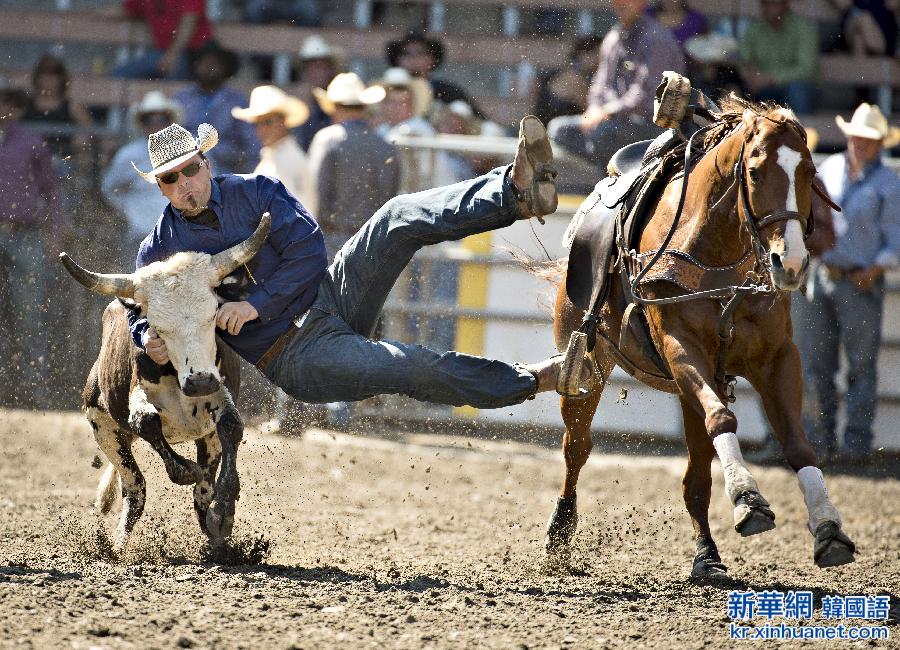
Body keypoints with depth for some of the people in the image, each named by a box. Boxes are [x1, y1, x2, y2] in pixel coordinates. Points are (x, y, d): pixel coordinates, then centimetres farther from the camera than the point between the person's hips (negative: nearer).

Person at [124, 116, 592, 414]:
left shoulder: (255, 193, 0)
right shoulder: (158, 252, -3)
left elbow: (309, 251, -7)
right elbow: (138, 314, 11)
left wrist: (255, 305, -19)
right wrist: (148, 341, -14)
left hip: (327, 297, 3)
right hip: (297, 361, -3)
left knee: (401, 220, -18)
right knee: (409, 366, -27)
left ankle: (518, 194, -33)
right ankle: (530, 381, -17)